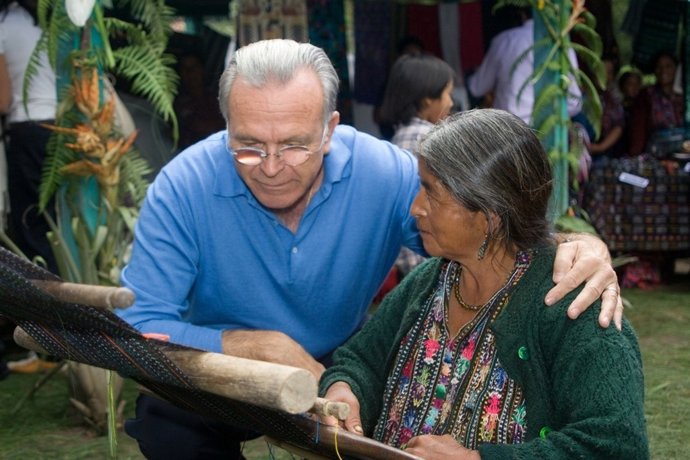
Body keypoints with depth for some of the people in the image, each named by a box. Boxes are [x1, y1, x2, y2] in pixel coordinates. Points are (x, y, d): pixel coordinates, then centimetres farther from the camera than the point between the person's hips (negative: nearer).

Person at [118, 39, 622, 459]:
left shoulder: (385, 171, -19)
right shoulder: (183, 188, -23)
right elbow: (137, 331, -23)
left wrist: (573, 248, -31)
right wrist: (263, 346, -28)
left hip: (344, 364, 2)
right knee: (164, 417, -31)